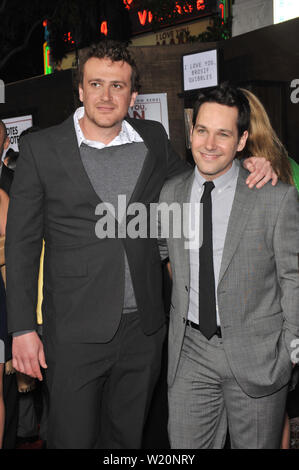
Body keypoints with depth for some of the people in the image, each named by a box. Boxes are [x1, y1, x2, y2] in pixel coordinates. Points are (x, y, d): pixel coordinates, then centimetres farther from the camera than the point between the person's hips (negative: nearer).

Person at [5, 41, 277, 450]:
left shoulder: (154, 140, 5)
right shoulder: (40, 148, -3)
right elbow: (22, 242, -2)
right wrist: (22, 328, -6)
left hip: (144, 328, 3)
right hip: (76, 333, -3)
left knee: (127, 438, 19)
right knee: (73, 439, 7)